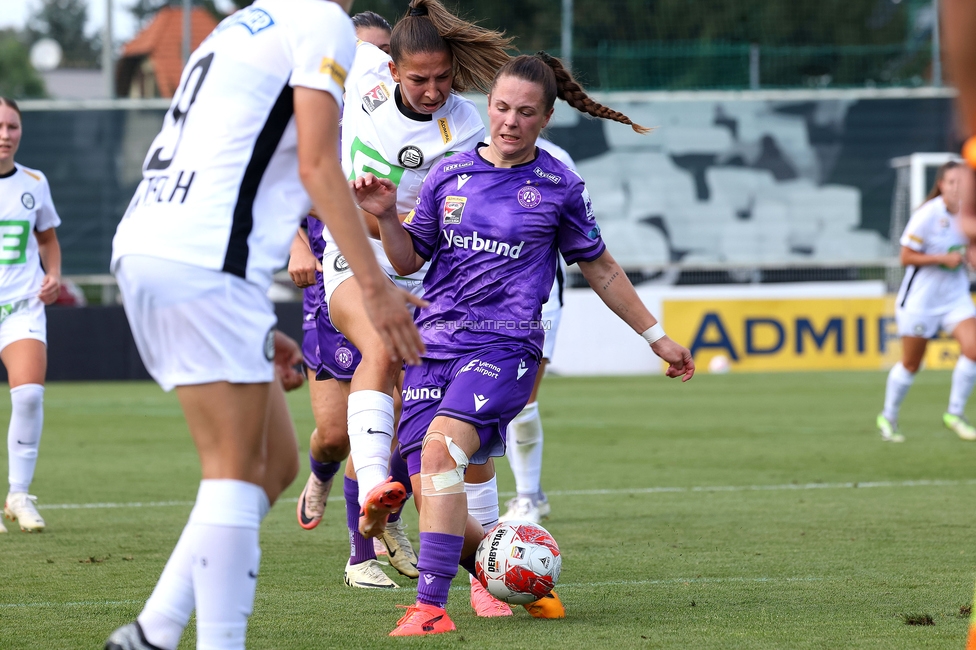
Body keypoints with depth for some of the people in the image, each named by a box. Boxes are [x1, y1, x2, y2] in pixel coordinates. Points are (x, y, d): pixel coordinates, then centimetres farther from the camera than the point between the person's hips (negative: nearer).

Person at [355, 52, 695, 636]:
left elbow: (600, 269, 16)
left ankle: (432, 606, -32)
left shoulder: (559, 186, 5)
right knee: (431, 498, -5)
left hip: (506, 346, -4)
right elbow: (408, 260, 16)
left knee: (440, 446, -30)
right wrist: (386, 215, -3)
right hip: (434, 343, 4)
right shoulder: (449, 174, 11)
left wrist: (656, 337, 19)